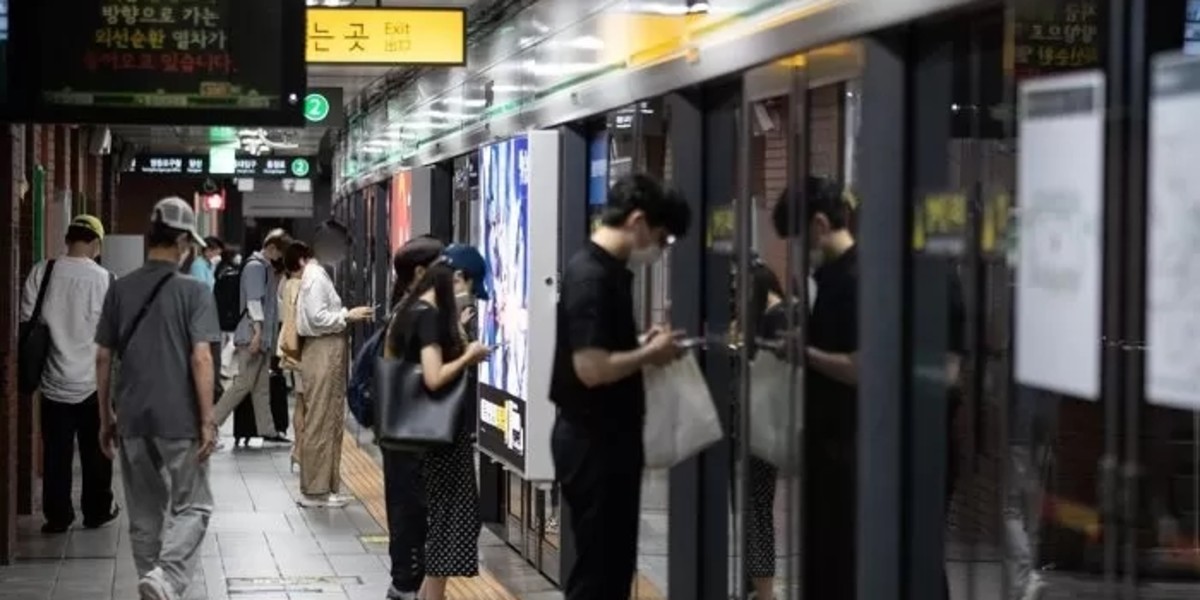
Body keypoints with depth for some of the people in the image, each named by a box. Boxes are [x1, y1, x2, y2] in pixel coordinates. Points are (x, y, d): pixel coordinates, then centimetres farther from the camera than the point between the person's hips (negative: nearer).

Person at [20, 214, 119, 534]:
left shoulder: (42, 273, -6)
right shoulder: (104, 279, -10)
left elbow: (26, 321, -2)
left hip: (54, 380, 1)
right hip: (94, 380, -1)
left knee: (56, 453, 9)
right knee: (96, 452, 14)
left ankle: (57, 516, 12)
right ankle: (97, 511, 23)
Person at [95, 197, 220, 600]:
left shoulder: (120, 291, 5)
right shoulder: (193, 292, -7)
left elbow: (103, 358, 7)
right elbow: (200, 359, -13)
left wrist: (106, 418, 16)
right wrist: (207, 421, -9)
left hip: (132, 419, 4)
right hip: (179, 419, -4)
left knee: (144, 514, 14)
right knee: (192, 506, 6)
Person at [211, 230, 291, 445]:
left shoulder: (267, 267, 18)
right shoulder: (255, 266, -11)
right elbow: (254, 300, -17)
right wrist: (257, 331, -22)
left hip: (264, 337, 10)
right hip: (253, 335, -10)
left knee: (262, 386, 9)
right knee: (243, 383, -9)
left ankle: (267, 429, 11)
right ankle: (212, 422, -5)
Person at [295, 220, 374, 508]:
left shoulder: (318, 274, 16)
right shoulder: (316, 276, -14)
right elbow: (317, 317, -20)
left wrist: (348, 314, 7)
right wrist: (348, 315, -13)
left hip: (329, 353, 10)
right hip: (322, 353, -10)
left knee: (330, 422, 12)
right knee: (320, 423, -5)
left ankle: (324, 487, 16)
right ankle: (314, 490, -1)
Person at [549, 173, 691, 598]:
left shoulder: (610, 271, 11)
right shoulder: (590, 276, -19)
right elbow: (591, 368, -27)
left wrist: (642, 348, 6)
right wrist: (649, 354, -13)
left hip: (608, 438, 10)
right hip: (592, 442, -10)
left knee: (614, 563, 16)